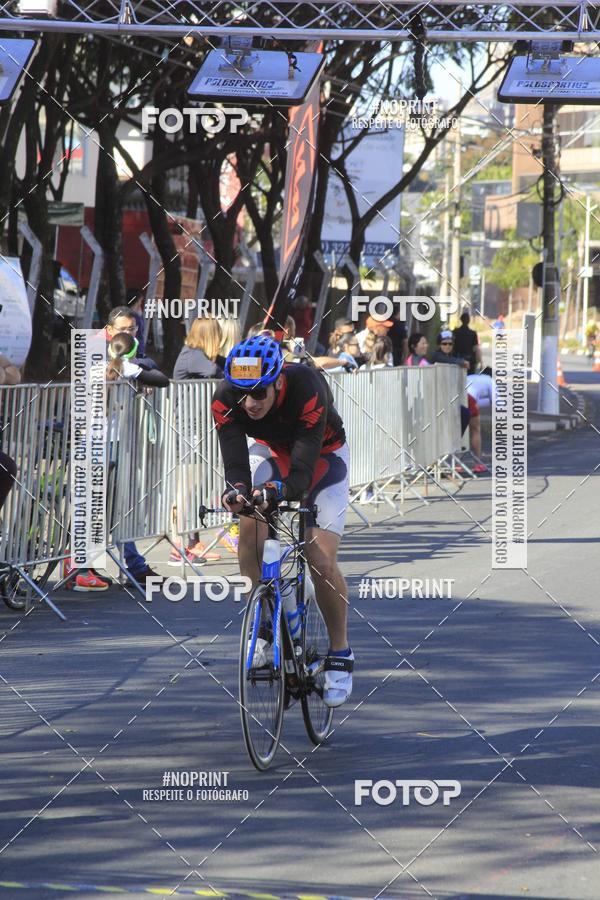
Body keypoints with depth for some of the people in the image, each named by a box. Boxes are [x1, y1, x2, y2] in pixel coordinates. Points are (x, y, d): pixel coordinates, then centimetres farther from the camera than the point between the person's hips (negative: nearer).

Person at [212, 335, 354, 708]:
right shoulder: (226, 400, -30)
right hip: (270, 451, 3)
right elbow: (235, 462, -34)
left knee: (321, 560, -15)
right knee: (250, 527, -26)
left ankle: (340, 654, 4)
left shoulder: (307, 391, -40)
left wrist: (283, 489, -64)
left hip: (322, 457, -3)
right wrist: (236, 489, -57)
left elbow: (303, 470, -43)